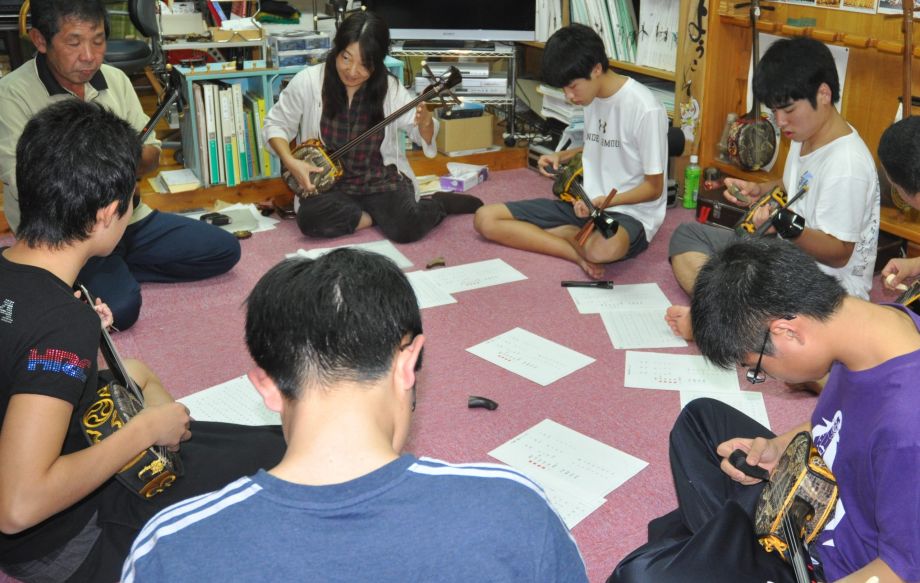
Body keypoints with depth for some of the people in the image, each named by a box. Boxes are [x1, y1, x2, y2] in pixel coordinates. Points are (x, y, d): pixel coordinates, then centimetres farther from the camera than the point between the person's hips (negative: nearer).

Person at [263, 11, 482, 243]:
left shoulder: (390, 88, -6)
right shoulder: (308, 82, -9)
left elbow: (425, 137, 0)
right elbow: (276, 124, 4)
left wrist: (425, 123, -24)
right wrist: (291, 162, -14)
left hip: (382, 180, -1)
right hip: (330, 185, 1)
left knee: (407, 227, -29)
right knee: (310, 218, -31)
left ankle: (437, 204, 5)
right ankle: (384, 214, -9)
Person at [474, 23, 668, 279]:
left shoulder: (644, 109, -18)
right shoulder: (593, 96, 6)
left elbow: (654, 188, -14)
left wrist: (605, 201, -29)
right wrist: (563, 156, 6)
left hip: (630, 212, -8)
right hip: (585, 204, 8)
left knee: (604, 249, -46)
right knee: (486, 218, -6)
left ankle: (570, 234, -11)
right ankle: (579, 252, -16)